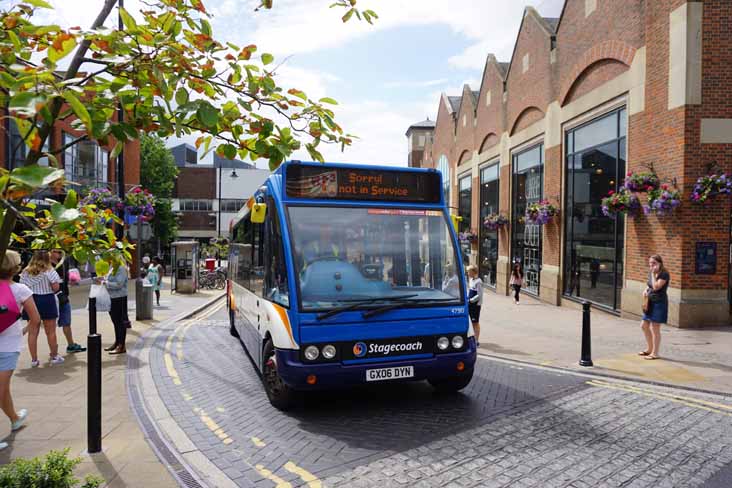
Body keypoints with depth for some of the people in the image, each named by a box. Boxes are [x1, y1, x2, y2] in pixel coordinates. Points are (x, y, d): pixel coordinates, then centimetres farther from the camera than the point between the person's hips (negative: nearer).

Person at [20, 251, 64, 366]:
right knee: (51, 332, 6)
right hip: (47, 301, -3)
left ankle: (34, 359, 9)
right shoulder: (49, 271, -7)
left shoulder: (25, 272, 6)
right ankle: (54, 357, 15)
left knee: (32, 332, 6)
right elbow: (56, 287, -13)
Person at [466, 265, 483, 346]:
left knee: (475, 322, -1)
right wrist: (467, 298, 5)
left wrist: (470, 300, -17)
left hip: (476, 305, -8)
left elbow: (479, 295, -19)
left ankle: (477, 340, 7)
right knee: (473, 322, 14)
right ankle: (475, 339, 23)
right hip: (470, 304, 8)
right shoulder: (471, 280, 9)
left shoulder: (478, 281, -17)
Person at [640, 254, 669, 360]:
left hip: (659, 303, -9)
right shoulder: (651, 273, 10)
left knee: (655, 328, -3)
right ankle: (649, 348, 30)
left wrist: (653, 273, -19)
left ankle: (655, 353, 7)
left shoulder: (664, 274, -14)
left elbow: (656, 287, -24)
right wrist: (646, 290, 4)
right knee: (644, 325, 14)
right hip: (650, 302, 9)